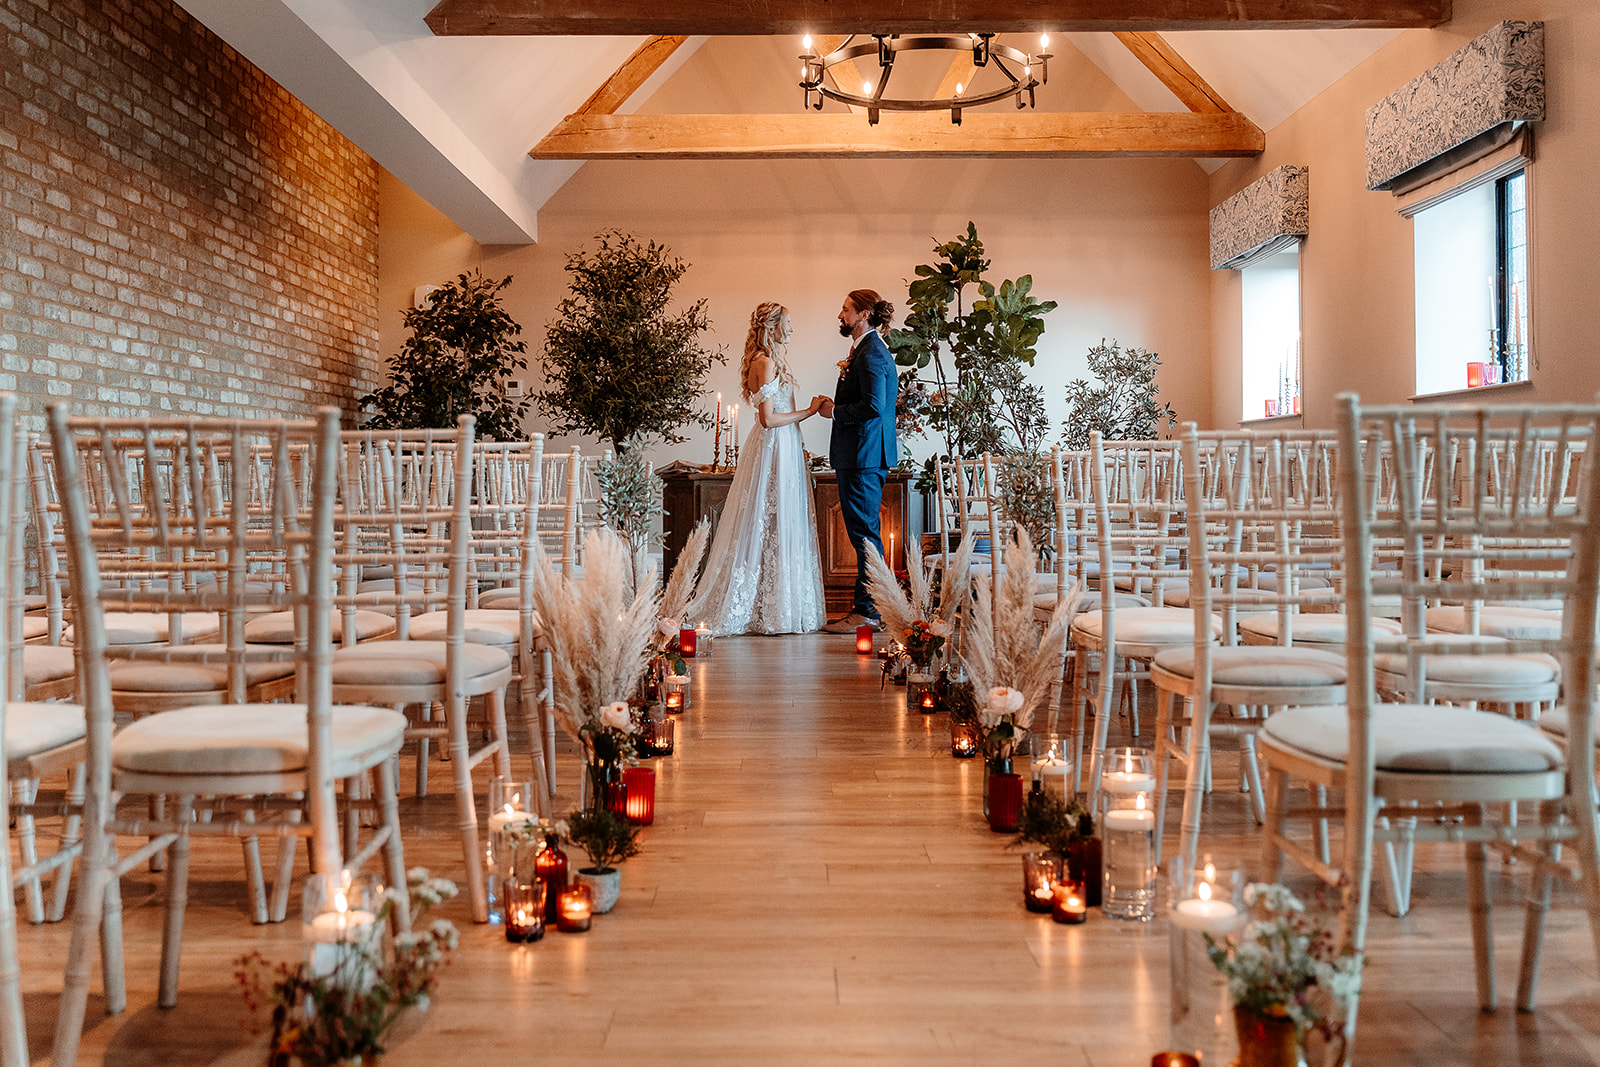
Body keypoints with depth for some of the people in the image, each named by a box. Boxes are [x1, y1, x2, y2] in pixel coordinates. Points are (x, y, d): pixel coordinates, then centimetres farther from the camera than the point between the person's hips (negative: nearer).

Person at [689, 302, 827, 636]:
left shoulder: (769, 361, 16)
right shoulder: (766, 363, -15)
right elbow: (768, 418, -20)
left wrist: (797, 446, 19)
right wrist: (808, 412, -12)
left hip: (781, 447, 10)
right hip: (775, 447, -10)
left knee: (770, 527, 10)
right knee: (776, 526, -5)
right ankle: (774, 609, 2)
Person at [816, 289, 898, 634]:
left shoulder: (871, 353, -14)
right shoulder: (866, 350, 19)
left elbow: (873, 405, -24)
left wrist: (834, 411, -12)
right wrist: (835, 405, 10)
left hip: (864, 455, -11)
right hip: (859, 454, 11)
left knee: (864, 532, -6)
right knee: (862, 531, 12)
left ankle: (868, 611, -1)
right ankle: (867, 607, 19)